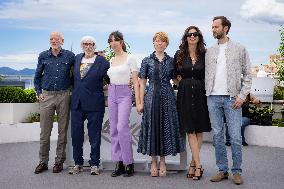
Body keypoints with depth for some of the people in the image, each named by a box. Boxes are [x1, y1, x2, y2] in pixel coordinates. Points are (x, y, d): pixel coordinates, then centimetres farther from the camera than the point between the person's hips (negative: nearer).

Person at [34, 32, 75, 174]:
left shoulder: (69, 55, 4)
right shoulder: (43, 56, 7)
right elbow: (37, 76, 14)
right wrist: (39, 93, 7)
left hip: (64, 96, 0)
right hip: (47, 96, 1)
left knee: (62, 130, 5)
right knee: (44, 131, 3)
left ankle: (59, 161, 16)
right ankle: (43, 161, 14)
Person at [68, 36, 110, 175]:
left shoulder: (102, 62, -3)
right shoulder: (76, 59, 11)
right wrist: (75, 93, 14)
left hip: (94, 104, -4)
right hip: (77, 103, 4)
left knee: (94, 136, 3)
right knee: (76, 135, 9)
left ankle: (94, 164, 16)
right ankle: (78, 163, 22)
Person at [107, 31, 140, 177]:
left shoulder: (130, 58, -3)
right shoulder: (111, 60, 13)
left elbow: (135, 81, -6)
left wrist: (138, 101, -11)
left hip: (124, 94, -6)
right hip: (112, 94, 6)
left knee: (122, 127, -15)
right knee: (114, 129, 5)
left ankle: (129, 163, -2)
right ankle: (119, 164, 12)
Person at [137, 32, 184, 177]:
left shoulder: (171, 61, 7)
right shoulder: (147, 61, 4)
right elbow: (142, 83, 4)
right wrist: (141, 102, -1)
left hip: (167, 98, 1)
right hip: (152, 97, -1)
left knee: (166, 127, 4)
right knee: (152, 127, 3)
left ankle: (163, 161, 17)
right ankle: (153, 161, 15)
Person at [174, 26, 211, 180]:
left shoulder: (204, 55, 4)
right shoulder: (179, 55, 5)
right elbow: (175, 75, 13)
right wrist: (182, 83, 3)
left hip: (200, 93, 1)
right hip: (185, 94, 0)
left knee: (199, 130, 4)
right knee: (190, 131, -4)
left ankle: (193, 163, 14)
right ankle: (198, 165, 0)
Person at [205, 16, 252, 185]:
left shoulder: (239, 49, 4)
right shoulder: (210, 51, 14)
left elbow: (247, 75, 2)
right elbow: (206, 75, 14)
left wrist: (242, 96, -8)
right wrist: (207, 94, 2)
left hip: (232, 98, -3)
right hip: (213, 98, 3)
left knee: (236, 137, -3)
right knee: (217, 136, 6)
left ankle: (237, 171, 10)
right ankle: (222, 170, 16)